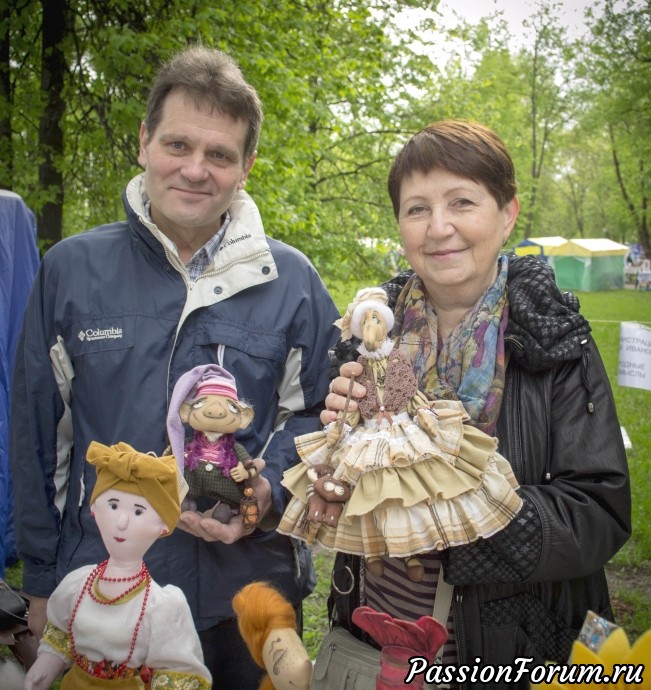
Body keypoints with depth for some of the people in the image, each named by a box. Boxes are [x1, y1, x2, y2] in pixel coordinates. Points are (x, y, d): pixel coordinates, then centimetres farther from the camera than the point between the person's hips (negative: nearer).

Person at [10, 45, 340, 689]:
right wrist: (41, 582, 5)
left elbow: (316, 413, 5)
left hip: (249, 594, 0)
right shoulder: (72, 268, -2)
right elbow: (38, 432, 2)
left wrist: (269, 489, -14)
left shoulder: (289, 280, -2)